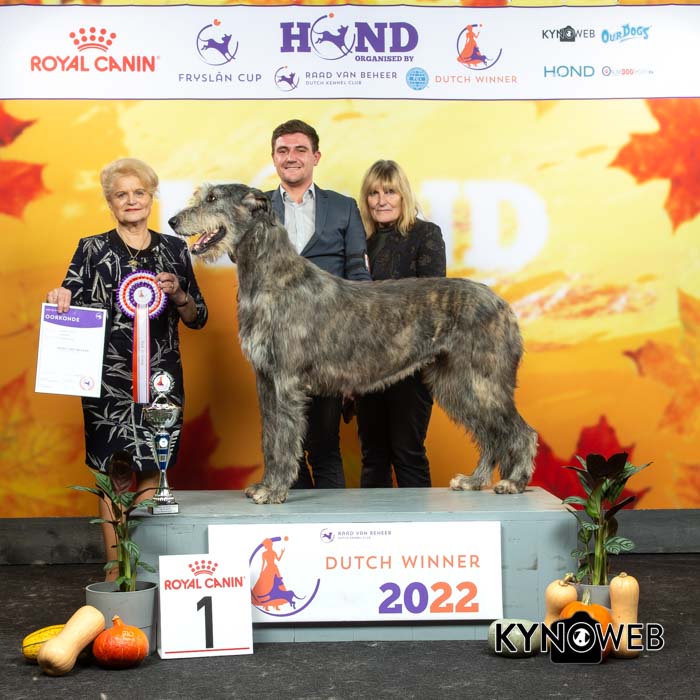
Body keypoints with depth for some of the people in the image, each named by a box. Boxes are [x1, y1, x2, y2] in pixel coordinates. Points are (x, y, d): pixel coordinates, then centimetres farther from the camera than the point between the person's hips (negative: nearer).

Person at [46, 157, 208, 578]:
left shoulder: (175, 250, 9)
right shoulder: (92, 249, 4)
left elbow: (198, 319, 11)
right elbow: (71, 305, 1)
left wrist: (178, 295, -8)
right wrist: (61, 299, -20)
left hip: (161, 378, 2)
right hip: (110, 380, -2)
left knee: (152, 471, 2)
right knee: (116, 472, -1)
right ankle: (115, 572, 6)